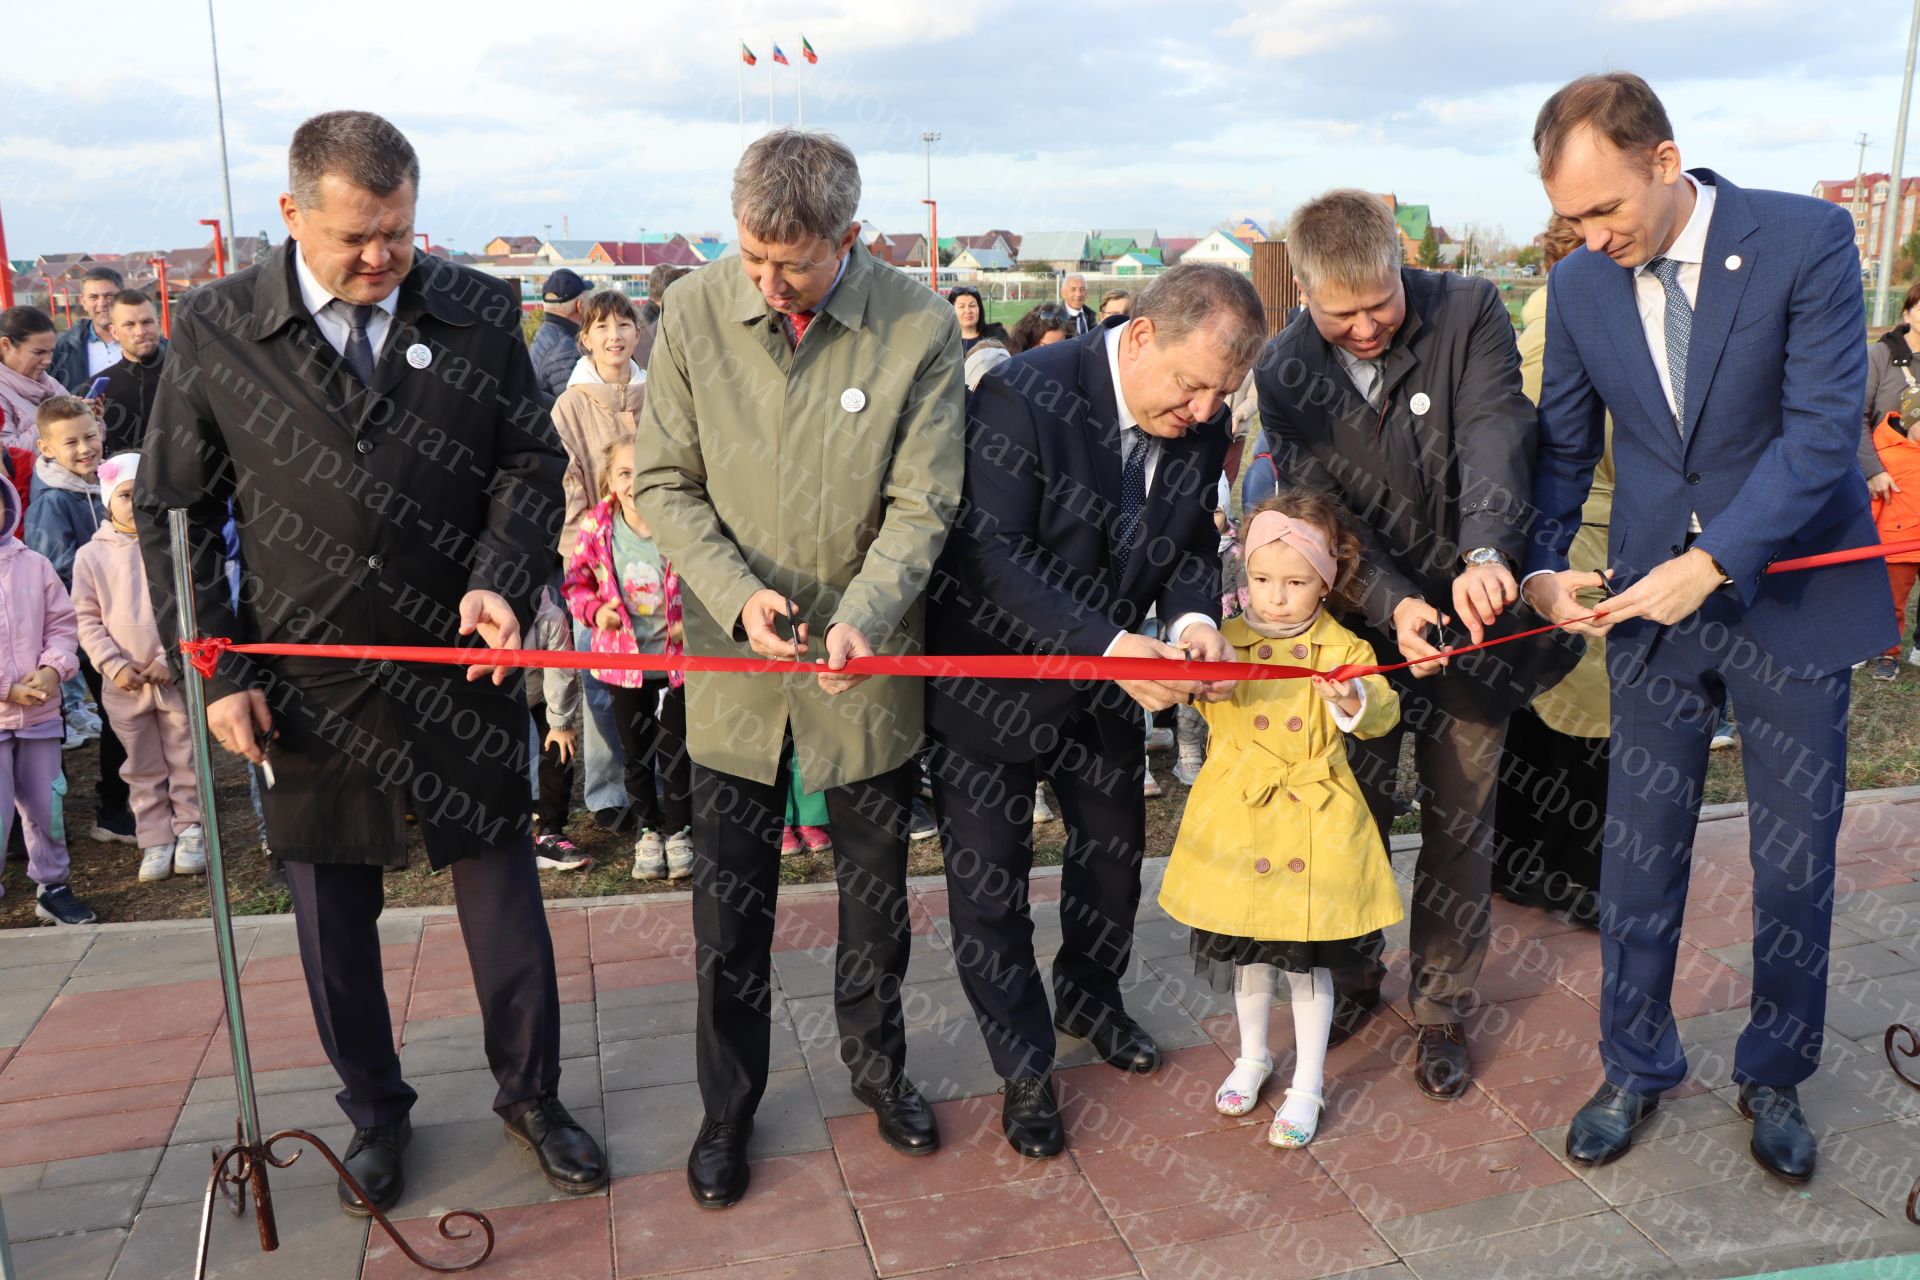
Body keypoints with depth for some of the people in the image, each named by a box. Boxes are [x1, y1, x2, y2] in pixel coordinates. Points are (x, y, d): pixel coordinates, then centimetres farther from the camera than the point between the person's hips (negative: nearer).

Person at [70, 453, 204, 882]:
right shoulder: (91, 555, 2)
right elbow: (87, 619, 3)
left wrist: (170, 660, -12)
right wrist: (115, 666, -8)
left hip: (177, 675, -2)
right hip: (124, 683, 2)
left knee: (186, 762, 7)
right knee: (143, 769, 10)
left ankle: (190, 833, 19)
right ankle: (156, 843, 18)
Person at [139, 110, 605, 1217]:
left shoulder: (479, 314, -2)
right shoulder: (214, 330, -3)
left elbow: (531, 463, 3)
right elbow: (175, 513, 2)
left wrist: (502, 581, -15)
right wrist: (215, 667, -4)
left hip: (462, 667, 0)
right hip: (306, 687, 0)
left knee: (505, 893, 12)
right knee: (335, 921, 14)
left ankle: (532, 1093, 34)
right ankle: (375, 1111, 37)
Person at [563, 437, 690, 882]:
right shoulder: (597, 528, -8)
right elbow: (576, 580, 5)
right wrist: (594, 610, -14)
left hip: (679, 655, -2)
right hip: (624, 658, 2)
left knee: (675, 750, 9)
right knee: (636, 752, 15)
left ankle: (678, 831, 28)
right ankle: (649, 830, 33)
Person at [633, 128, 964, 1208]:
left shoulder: (922, 328, -11)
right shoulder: (695, 316, -7)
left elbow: (922, 504, -9)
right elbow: (664, 483, -2)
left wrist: (862, 616, -25)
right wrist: (737, 592, -17)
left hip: (869, 669, 0)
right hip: (734, 669, 1)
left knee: (878, 892, 17)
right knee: (732, 907, 11)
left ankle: (879, 1066, 42)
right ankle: (729, 1108, 32)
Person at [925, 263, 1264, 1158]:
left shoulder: (1203, 424, -9)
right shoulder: (1022, 396, -28)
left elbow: (1192, 545, 2)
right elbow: (991, 554, -31)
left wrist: (1193, 618, -22)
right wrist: (1109, 646, -40)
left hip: (1107, 675, 6)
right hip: (991, 674, -5)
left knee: (1114, 850, 21)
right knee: (990, 884, 3)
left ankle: (1090, 1000, 49)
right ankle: (1026, 1069, 25)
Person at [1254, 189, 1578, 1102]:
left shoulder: (1469, 313, -12)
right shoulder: (1284, 373, -8)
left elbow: (1497, 436, -25)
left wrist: (1485, 554, -44)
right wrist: (1393, 602, -30)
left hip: (1471, 611, -1)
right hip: (1359, 624, 2)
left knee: (1459, 823, 8)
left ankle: (1442, 1009, 26)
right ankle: (1354, 973, 38)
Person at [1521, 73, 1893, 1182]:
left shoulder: (1805, 238, -12)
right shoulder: (1580, 285, -1)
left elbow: (1823, 426, -17)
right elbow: (1564, 447, 8)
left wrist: (1712, 563, -24)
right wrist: (1542, 568, -7)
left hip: (1791, 594, -2)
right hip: (1652, 601, 3)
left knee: (1796, 861, 9)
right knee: (1639, 854, 7)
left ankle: (1776, 1076, 31)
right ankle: (1638, 1068, 27)